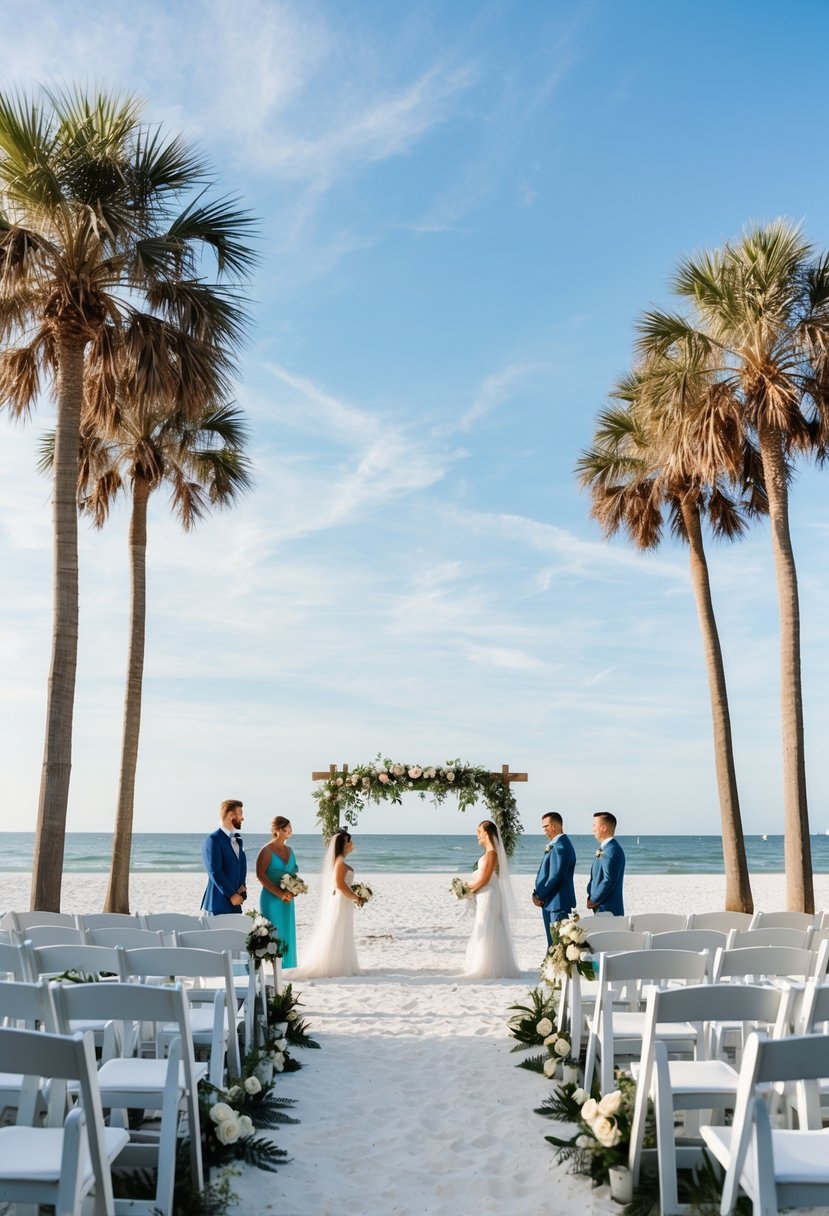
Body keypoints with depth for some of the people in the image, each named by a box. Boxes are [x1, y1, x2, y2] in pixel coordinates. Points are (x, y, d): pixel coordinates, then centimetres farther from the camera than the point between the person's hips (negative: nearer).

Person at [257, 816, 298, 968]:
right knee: (273, 934, -5)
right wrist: (280, 893, -18)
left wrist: (291, 892, -4)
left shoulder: (289, 850, 11)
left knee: (287, 934, 9)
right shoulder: (267, 851, -10)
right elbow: (261, 875, -15)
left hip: (287, 900, 7)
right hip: (271, 898, -7)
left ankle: (286, 968, 16)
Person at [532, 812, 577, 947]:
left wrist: (539, 896, -12)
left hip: (558, 902, -10)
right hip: (550, 902, 10)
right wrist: (537, 893, 6)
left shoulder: (561, 846, -18)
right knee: (553, 942, 14)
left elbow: (556, 876, -21)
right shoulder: (554, 844, 14)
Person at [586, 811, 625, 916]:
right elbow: (595, 877, 17)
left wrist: (593, 900, -13)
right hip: (601, 908, 9)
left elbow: (609, 880, -22)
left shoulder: (612, 850, -16)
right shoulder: (604, 849, 15)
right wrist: (590, 898, 4)